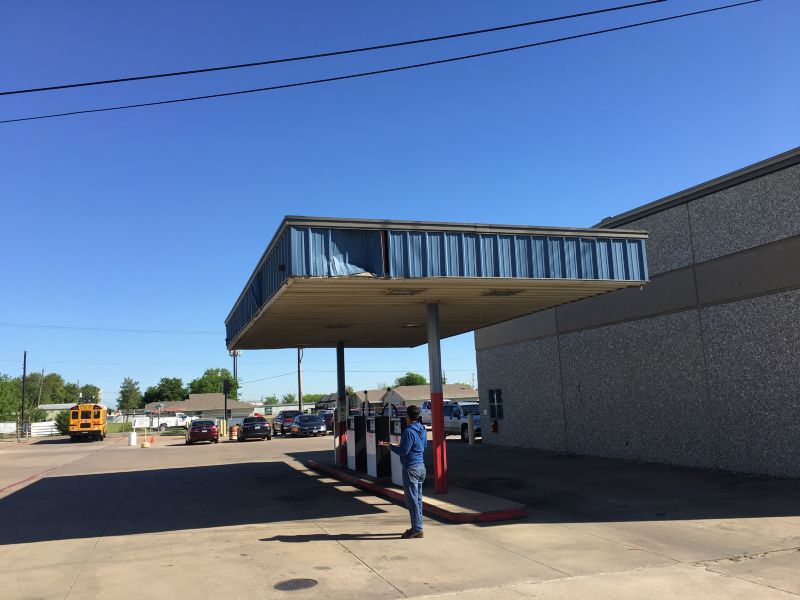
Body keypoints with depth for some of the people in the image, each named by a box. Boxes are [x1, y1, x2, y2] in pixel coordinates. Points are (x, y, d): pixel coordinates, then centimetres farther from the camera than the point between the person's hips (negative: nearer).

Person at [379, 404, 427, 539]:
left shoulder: (409, 431, -19)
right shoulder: (423, 430, 9)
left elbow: (403, 451, -19)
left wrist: (390, 445, -6)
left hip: (411, 468, -9)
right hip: (421, 466, 9)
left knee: (412, 499, -4)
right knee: (418, 498, 15)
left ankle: (417, 529, -2)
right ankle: (417, 526, 22)